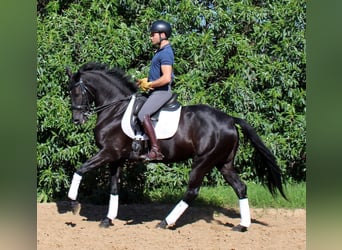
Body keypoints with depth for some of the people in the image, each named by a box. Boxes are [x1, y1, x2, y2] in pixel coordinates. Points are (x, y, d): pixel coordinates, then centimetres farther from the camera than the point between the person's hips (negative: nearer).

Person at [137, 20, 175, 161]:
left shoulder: (165, 53, -18)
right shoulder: (161, 51, 14)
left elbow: (166, 78, -28)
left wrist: (149, 85, -16)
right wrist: (147, 80, 13)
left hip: (162, 91, -11)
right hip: (155, 91, 11)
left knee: (143, 114, -24)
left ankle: (155, 150, -27)